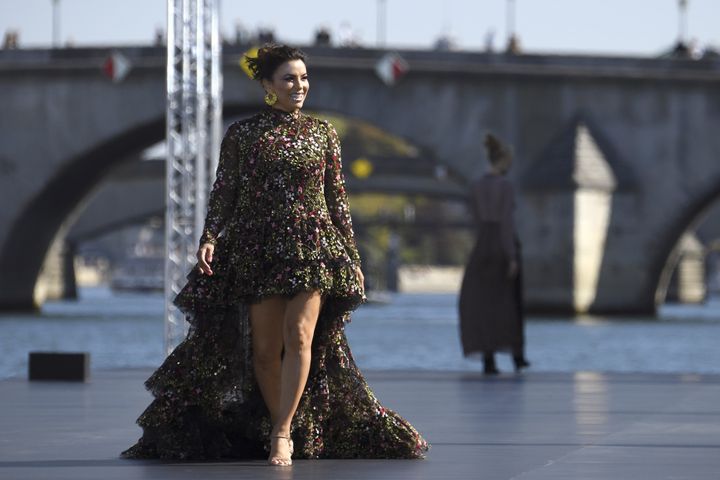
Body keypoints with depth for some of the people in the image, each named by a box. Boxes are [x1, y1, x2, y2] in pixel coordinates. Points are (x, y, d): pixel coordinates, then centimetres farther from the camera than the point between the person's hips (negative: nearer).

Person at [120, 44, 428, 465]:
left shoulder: (323, 133, 9)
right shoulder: (243, 134, 5)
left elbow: (338, 199, 12)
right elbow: (224, 192, 4)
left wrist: (353, 257, 10)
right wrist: (210, 238, -11)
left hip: (313, 247, 0)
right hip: (258, 251, 0)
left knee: (299, 336, -17)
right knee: (265, 349, -1)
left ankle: (282, 434, -14)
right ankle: (281, 431, 14)